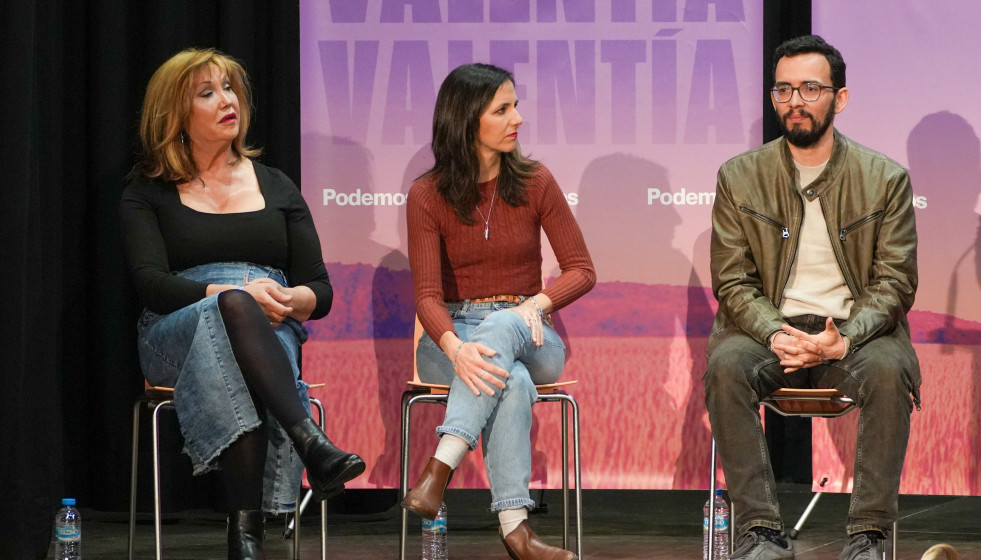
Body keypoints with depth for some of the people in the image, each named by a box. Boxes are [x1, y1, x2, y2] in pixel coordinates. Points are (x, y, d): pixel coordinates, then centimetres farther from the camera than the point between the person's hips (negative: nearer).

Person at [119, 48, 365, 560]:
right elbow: (150, 284, -3)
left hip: (272, 334, 2)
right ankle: (312, 443, -54)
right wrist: (233, 293, -19)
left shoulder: (277, 188, 22)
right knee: (234, 307, -40)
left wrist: (290, 300, -11)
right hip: (176, 337, -2)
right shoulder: (148, 192, 15)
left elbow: (320, 291, 15)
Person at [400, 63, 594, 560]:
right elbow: (427, 293, -11)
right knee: (511, 381, -38)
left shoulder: (534, 183, 2)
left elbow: (581, 269, 4)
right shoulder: (427, 196, -3)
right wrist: (456, 348, -33)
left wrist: (536, 304, -18)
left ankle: (439, 469, -49)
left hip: (527, 336, 1)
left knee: (503, 325, -39)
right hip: (452, 335, -1)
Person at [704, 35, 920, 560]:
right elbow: (732, 281, 2)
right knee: (725, 367, -31)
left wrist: (844, 339, -20)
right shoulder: (739, 177, 6)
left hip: (855, 329, -1)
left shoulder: (885, 178, 3)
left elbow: (894, 282, -1)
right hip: (769, 326, 1)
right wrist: (775, 334, -19)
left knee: (888, 371, -34)